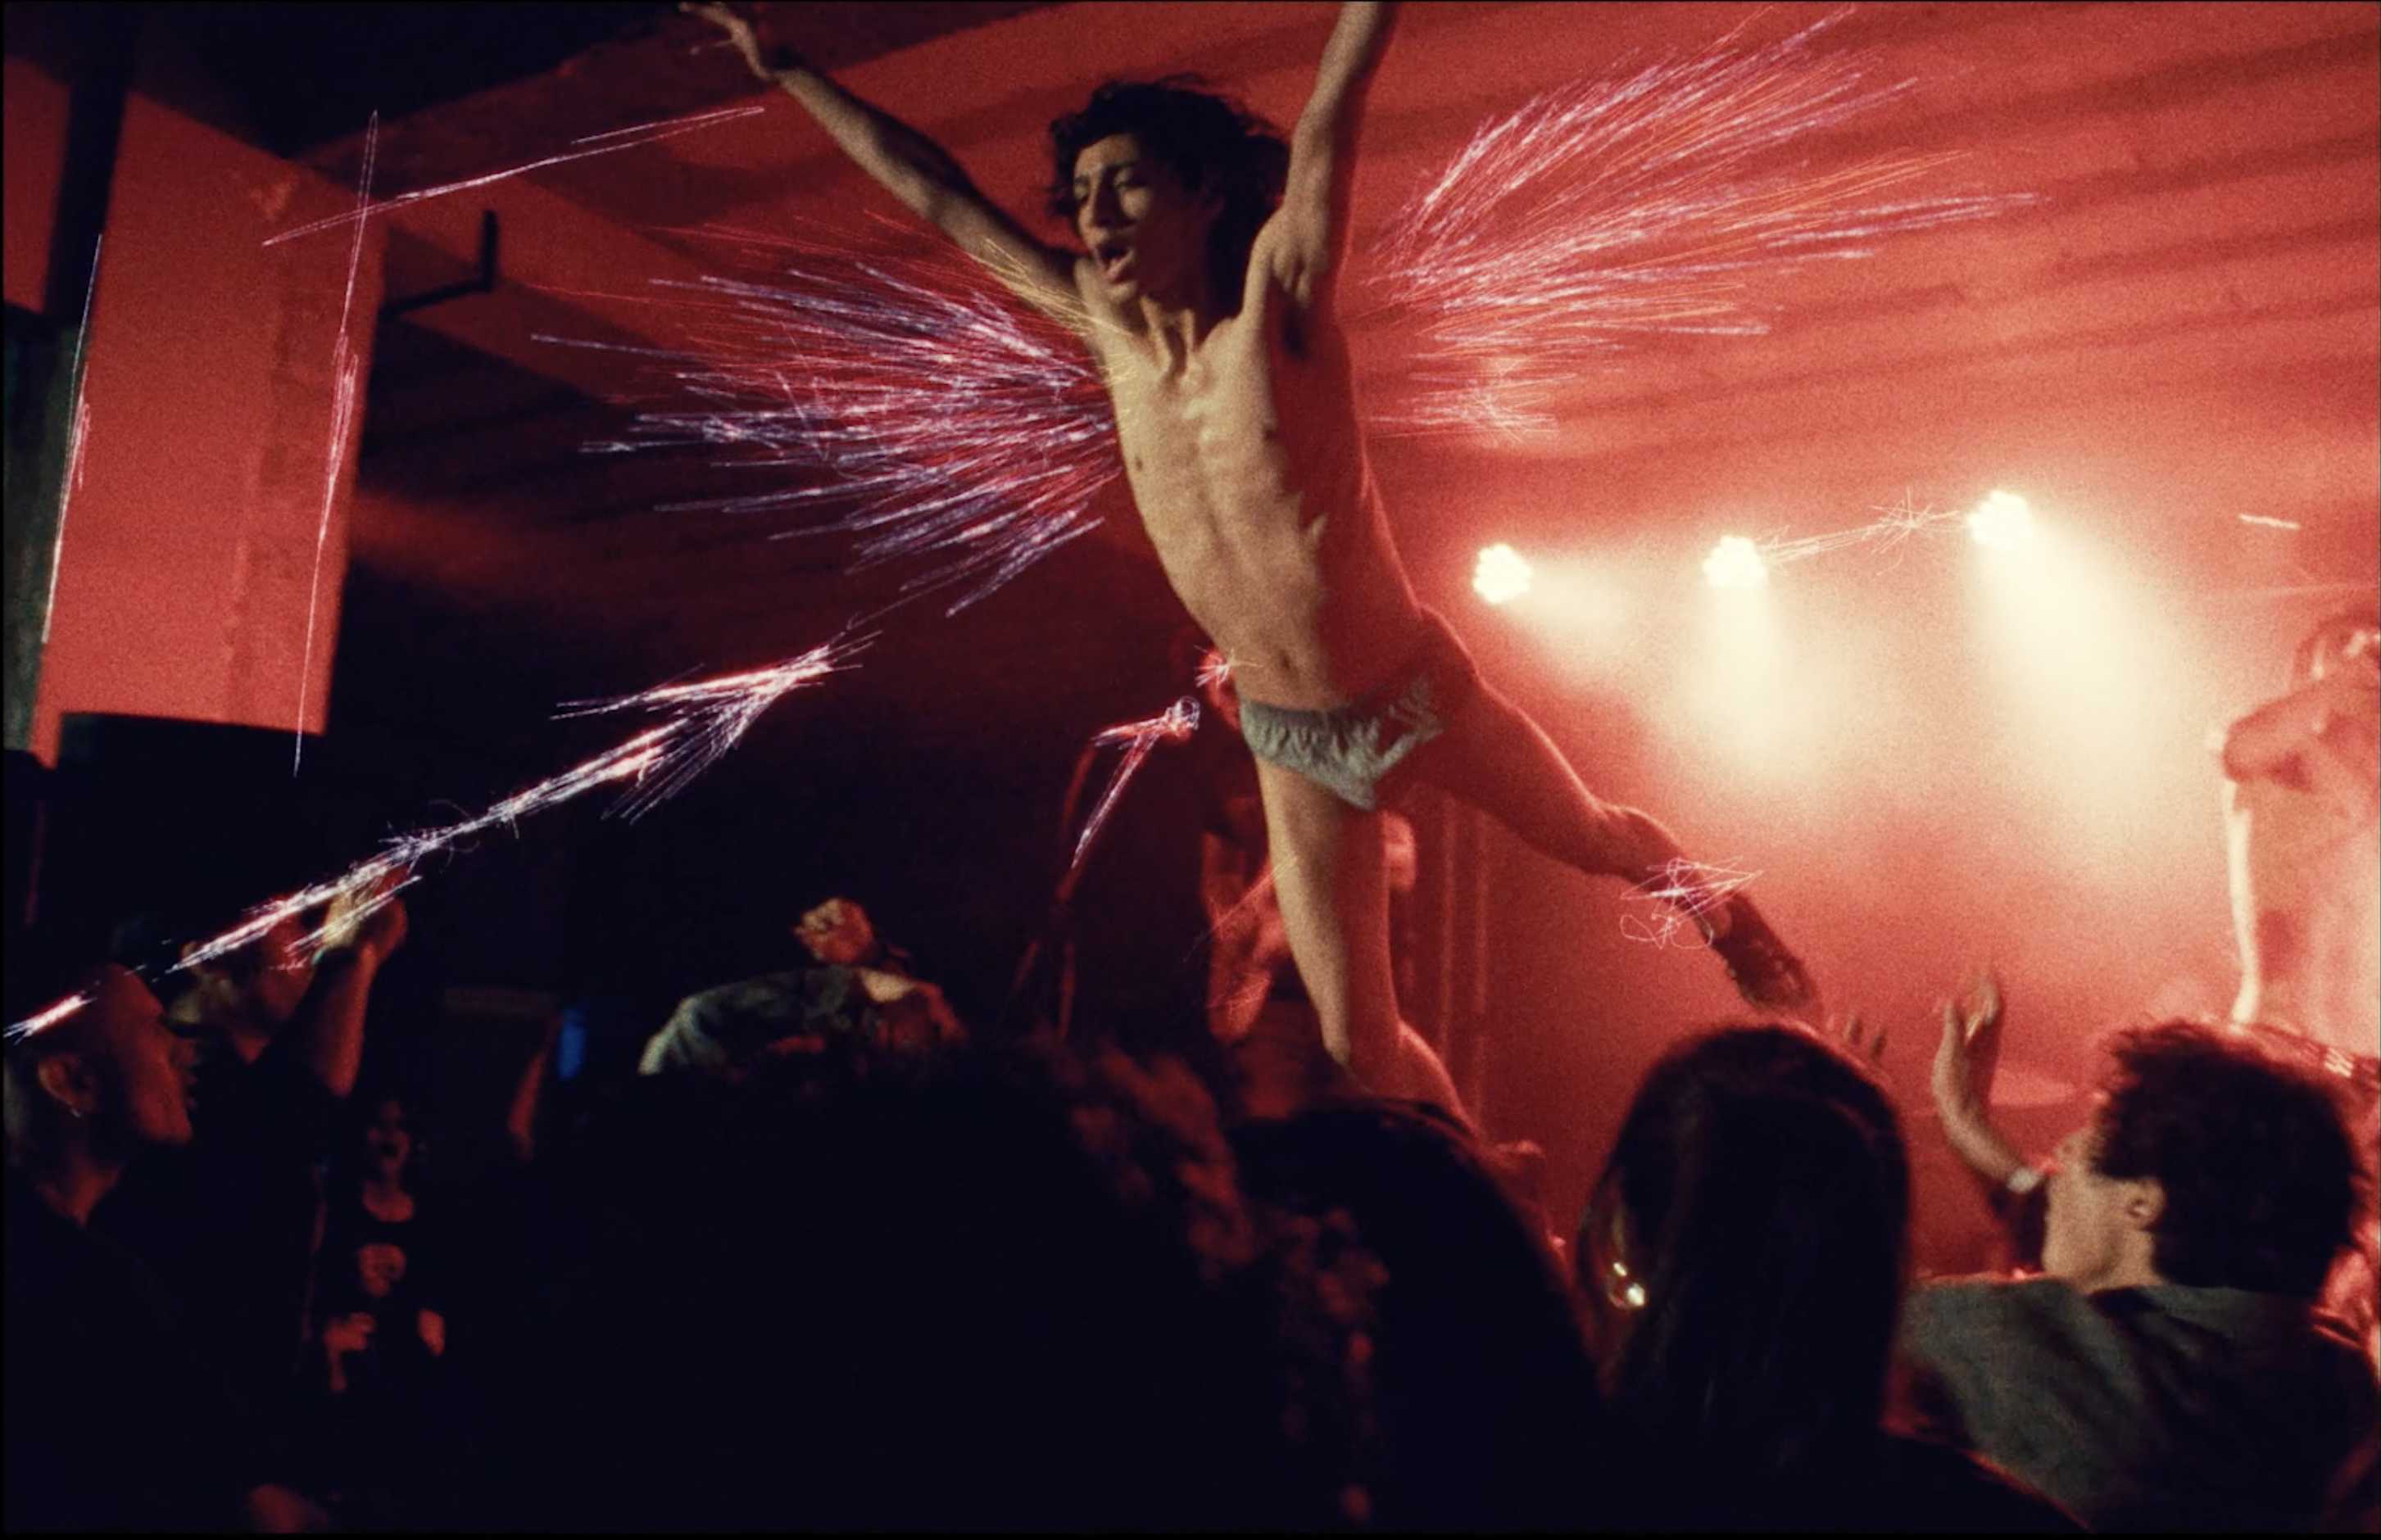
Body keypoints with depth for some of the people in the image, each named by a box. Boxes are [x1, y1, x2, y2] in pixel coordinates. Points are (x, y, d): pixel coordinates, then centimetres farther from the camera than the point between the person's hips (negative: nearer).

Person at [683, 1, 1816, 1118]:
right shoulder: (1105, 326, -3)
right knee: (1359, 1043, 6)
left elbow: (1330, 115, -26)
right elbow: (934, 195, 3)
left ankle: (1727, 920, 55)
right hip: (1291, 744, 4)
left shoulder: (1278, 295, -14)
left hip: (1418, 697, -3)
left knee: (1599, 842, 21)